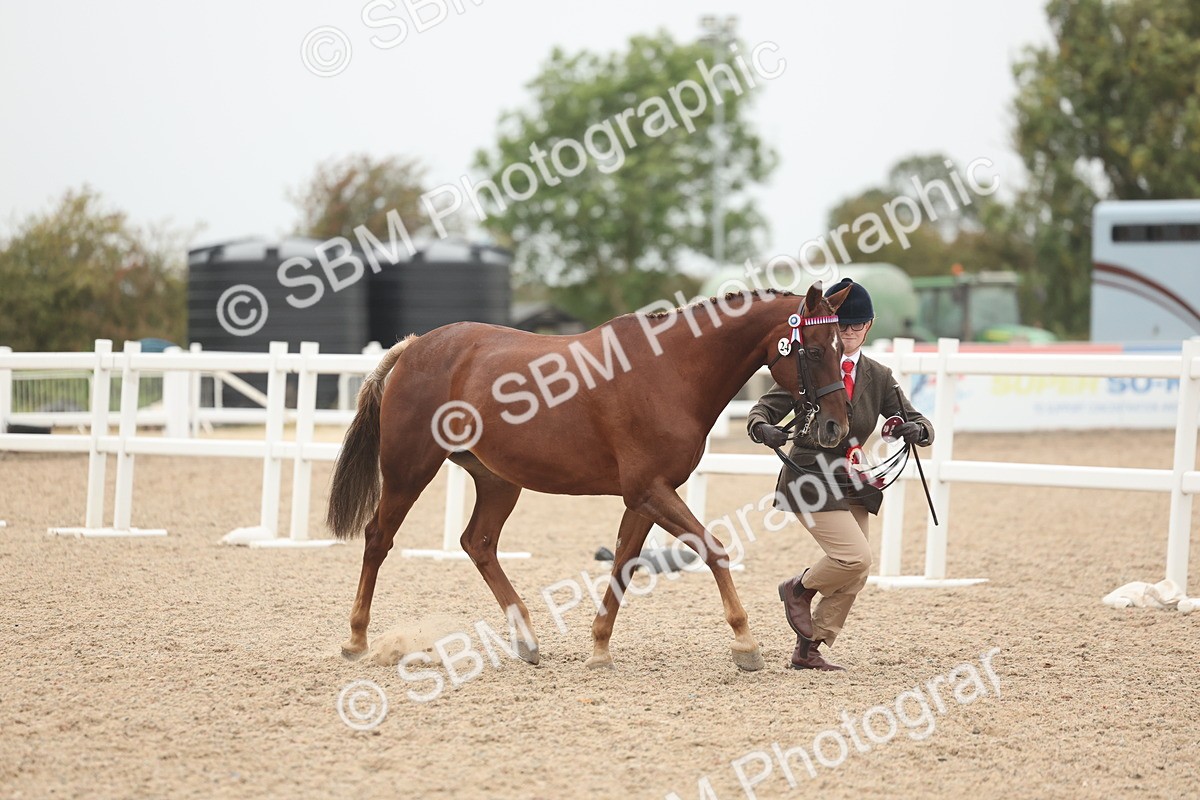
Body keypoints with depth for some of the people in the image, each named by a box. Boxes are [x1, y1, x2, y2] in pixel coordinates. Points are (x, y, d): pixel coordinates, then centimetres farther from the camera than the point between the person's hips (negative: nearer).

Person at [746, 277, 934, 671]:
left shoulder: (878, 377, 6)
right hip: (811, 480, -6)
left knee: (852, 577, 6)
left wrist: (916, 429, -21)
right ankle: (799, 589, 10)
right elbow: (764, 409, -9)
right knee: (856, 557, -19)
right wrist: (763, 429, -33)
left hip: (853, 484, 6)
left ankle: (808, 650, 19)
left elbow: (918, 423, 4)